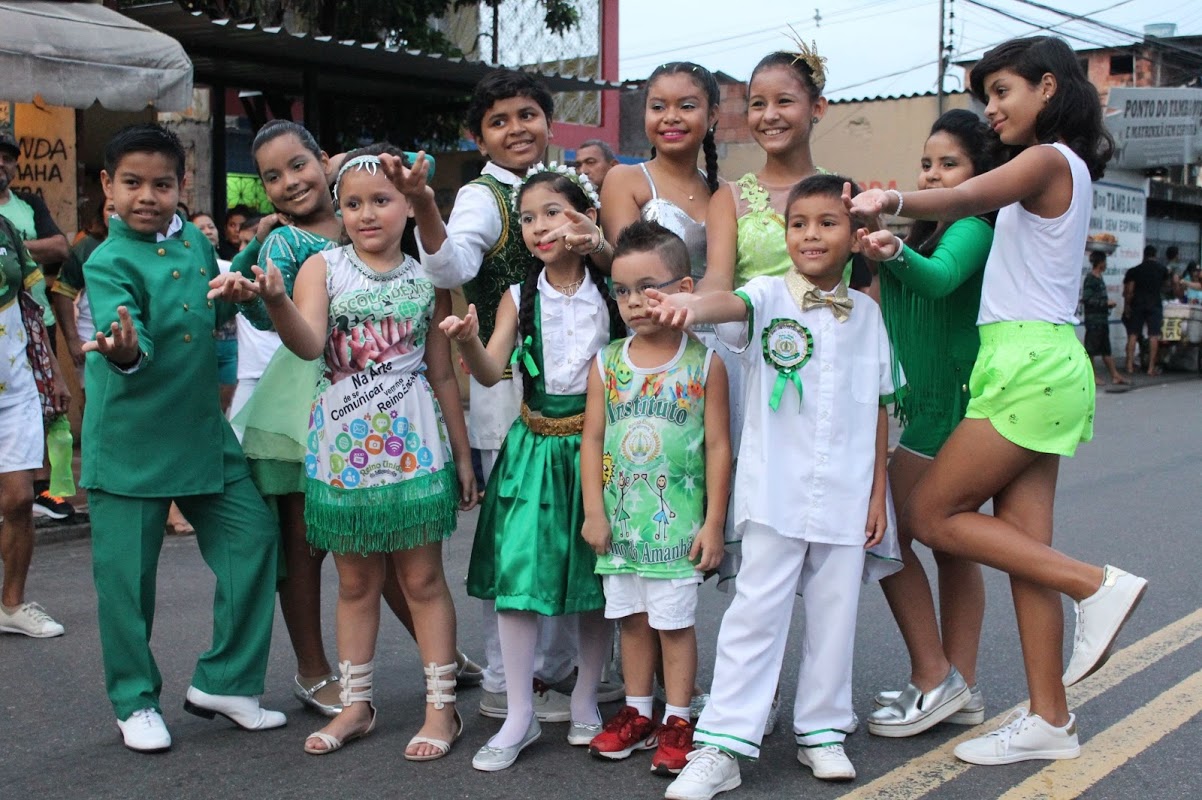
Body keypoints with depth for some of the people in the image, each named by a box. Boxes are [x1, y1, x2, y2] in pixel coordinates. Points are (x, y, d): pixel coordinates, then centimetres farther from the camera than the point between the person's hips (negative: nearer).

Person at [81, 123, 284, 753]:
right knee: (127, 572, 2)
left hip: (202, 432, 6)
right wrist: (124, 352, -49)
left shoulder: (193, 240, 6)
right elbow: (130, 342, -27)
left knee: (254, 535, 3)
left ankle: (223, 681, 17)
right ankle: (135, 701, 21)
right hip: (129, 437, -6)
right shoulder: (110, 262, -13)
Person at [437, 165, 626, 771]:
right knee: (517, 574, -4)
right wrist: (468, 341, -26)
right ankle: (519, 716, 8)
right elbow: (491, 372, -8)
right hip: (534, 445, 1)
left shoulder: (612, 293, 0)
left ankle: (585, 700, 25)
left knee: (597, 582, 7)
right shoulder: (519, 299, 3)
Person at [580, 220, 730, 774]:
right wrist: (593, 511, -1)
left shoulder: (704, 364, -6)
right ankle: (637, 713, 27)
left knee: (675, 621, 3)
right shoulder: (606, 364, 2)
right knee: (632, 618, 13)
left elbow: (718, 447, -5)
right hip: (620, 520, 3)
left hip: (678, 521, -3)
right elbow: (592, 441, 4)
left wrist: (713, 523, -7)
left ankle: (677, 722, 16)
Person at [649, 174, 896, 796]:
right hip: (775, 493, -3)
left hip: (845, 496, 3)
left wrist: (878, 491, 9)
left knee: (834, 614, 11)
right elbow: (735, 304, -29)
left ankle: (821, 730, 28)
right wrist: (693, 305, -52)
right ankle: (720, 745, 5)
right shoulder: (770, 295, -4)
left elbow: (879, 409, 10)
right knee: (756, 614, 0)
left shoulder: (867, 313, 6)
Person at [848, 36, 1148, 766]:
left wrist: (893, 200, -43)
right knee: (1025, 545, 6)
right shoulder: (1065, 171, 22)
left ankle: (1097, 585, -3)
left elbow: (964, 199, -28)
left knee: (929, 516, -3)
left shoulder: (1048, 160, -7)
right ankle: (1049, 720, 9)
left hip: (1029, 362, -9)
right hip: (1041, 362, 9)